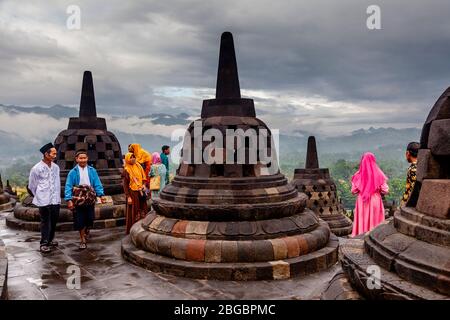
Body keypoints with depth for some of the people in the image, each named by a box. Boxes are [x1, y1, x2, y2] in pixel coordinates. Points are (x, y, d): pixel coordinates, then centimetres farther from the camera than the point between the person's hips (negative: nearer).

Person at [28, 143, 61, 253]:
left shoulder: (56, 167, 3)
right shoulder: (36, 168, -9)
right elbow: (32, 186, 3)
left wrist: (58, 197, 9)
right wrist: (38, 196, 12)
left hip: (55, 200, 5)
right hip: (44, 201, -4)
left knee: (54, 220, 13)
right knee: (45, 222, 2)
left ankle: (50, 240, 31)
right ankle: (44, 244, 12)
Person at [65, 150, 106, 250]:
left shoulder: (92, 171, 1)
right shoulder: (73, 172, -4)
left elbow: (97, 184, 0)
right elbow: (68, 187, -6)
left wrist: (101, 195, -11)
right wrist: (69, 200, -15)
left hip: (90, 200, 2)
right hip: (78, 200, -1)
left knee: (90, 219, 9)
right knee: (80, 221, 3)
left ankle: (86, 230, 43)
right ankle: (83, 240, 20)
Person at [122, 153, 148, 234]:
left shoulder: (138, 167, 9)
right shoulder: (126, 170, -7)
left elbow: (143, 178, 16)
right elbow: (125, 185, -9)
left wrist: (144, 186, -3)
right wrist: (128, 197, -14)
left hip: (141, 192, 5)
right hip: (133, 193, -5)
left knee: (143, 210, 7)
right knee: (134, 212, 0)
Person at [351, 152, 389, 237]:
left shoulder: (358, 175, -8)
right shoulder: (379, 175, -9)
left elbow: (353, 191, -3)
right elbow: (385, 191, -6)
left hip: (362, 202, 1)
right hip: (375, 202, 0)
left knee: (362, 220, 9)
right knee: (374, 220, 9)